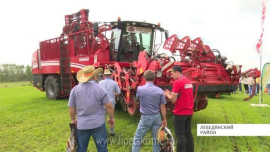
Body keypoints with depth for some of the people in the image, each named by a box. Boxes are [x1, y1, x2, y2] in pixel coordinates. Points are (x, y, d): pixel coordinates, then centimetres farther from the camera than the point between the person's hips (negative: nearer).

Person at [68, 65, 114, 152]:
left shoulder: (75, 89, -4)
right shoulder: (100, 89, -9)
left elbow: (71, 108, 2)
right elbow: (109, 106, -6)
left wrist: (73, 120, 19)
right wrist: (111, 117, 11)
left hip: (82, 125, 2)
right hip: (98, 124, -1)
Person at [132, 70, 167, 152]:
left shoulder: (140, 89, -11)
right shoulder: (159, 90, -8)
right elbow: (163, 107, -4)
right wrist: (164, 119, 5)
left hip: (145, 117, -2)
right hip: (157, 117, 2)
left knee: (138, 138, 10)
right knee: (156, 139, 13)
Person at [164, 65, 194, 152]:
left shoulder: (177, 82, -16)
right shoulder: (188, 81, 11)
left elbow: (173, 100, -17)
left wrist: (167, 94, 1)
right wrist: (171, 93, 13)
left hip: (180, 112, -8)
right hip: (189, 112, 8)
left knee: (180, 136, 0)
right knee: (188, 133, 16)